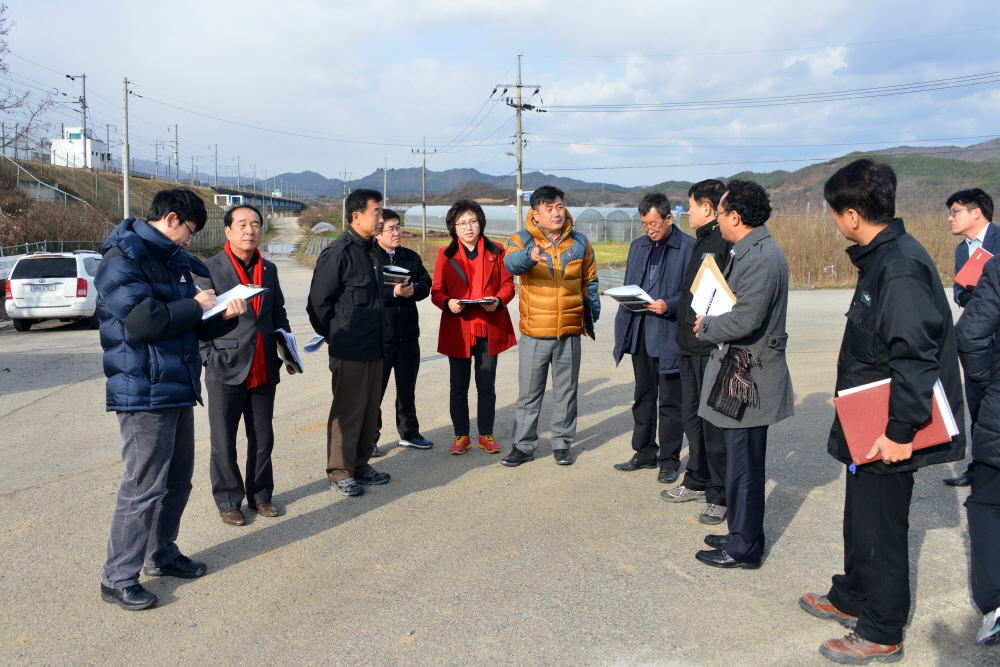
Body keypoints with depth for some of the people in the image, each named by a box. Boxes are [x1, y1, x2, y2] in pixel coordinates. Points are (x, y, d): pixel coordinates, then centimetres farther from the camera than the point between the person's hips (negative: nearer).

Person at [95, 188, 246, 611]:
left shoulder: (174, 262, 17)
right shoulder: (123, 260, -11)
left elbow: (197, 329, 19)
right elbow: (144, 320, -25)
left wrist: (226, 315, 0)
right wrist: (195, 305, -12)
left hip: (178, 389, 9)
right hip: (143, 393, -9)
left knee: (177, 480, 17)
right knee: (144, 485, -5)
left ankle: (161, 555, 33)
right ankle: (118, 579, 8)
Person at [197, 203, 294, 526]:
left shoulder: (269, 269, 12)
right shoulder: (209, 270, -5)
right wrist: (211, 359, -12)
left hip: (264, 371, 5)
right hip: (226, 371, -5)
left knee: (263, 439, 13)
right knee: (224, 442, 6)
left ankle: (260, 494, 28)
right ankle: (228, 501, 21)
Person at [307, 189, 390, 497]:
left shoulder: (370, 249, 11)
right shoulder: (338, 252, -16)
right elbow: (318, 303, -14)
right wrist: (335, 336, -3)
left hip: (373, 348, 8)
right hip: (349, 352, -8)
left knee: (370, 410, 15)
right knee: (347, 413, 2)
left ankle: (360, 465, 28)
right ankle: (339, 473, 15)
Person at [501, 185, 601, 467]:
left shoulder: (580, 242, 5)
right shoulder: (522, 240, -4)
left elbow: (589, 281, 17)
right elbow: (512, 263, -27)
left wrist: (593, 314, 11)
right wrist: (530, 256, -48)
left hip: (570, 332, 2)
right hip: (534, 333, -2)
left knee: (566, 391, 11)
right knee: (528, 393, 6)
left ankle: (562, 443, 25)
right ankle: (524, 445, 18)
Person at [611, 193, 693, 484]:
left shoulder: (689, 248, -8)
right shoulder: (638, 246, 13)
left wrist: (669, 305, -24)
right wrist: (623, 328, 11)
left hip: (670, 336, -6)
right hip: (640, 334, 6)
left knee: (670, 401, 3)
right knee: (643, 396, 15)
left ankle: (669, 460, 15)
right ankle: (645, 452, 28)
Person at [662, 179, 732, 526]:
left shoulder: (726, 243, -15)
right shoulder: (703, 241, 16)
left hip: (712, 348, -10)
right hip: (690, 346, 10)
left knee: (714, 422, -1)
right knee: (692, 416, 18)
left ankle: (720, 496, 11)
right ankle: (696, 481, 33)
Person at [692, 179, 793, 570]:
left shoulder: (759, 258, -21)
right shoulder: (754, 251, 13)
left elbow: (745, 319, -27)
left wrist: (706, 326, -10)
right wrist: (711, 321, 3)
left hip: (749, 376, -11)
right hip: (742, 371, 11)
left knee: (743, 465, 1)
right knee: (743, 461, 19)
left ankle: (744, 549, 14)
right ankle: (744, 535, 32)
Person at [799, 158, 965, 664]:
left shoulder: (899, 267, -24)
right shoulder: (881, 257, 8)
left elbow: (916, 354, -28)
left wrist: (901, 430, -25)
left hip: (886, 432, -10)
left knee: (880, 528, 5)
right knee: (860, 517, 23)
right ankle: (851, 599, 41)